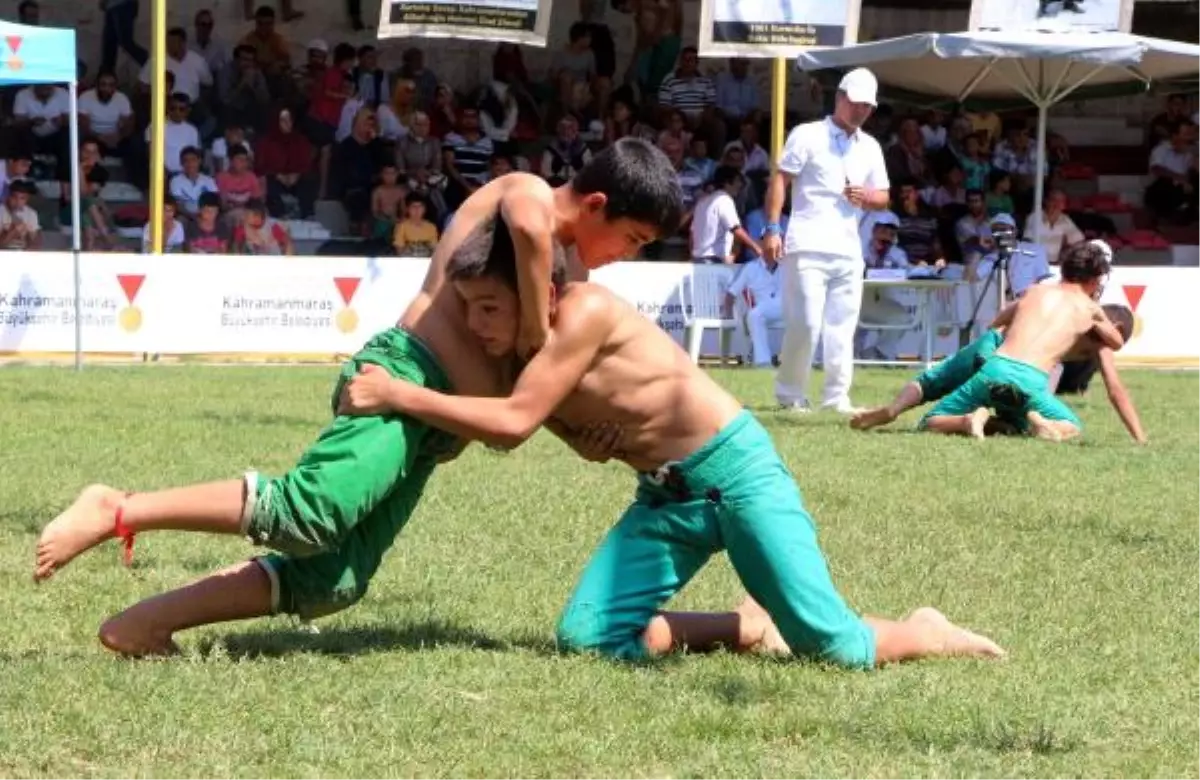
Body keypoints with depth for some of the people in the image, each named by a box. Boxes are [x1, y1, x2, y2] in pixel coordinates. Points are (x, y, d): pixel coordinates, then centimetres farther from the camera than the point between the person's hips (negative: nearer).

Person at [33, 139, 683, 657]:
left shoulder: (564, 253, 28)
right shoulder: (526, 190, -1)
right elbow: (527, 223, -26)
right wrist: (537, 333, -17)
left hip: (431, 418, 10)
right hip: (406, 375, -10)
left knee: (331, 581, -2)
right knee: (308, 513, -30)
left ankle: (145, 623, -2)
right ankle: (118, 512, -25)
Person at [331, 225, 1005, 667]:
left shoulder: (585, 310, -21)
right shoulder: (515, 357, 4)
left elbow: (513, 425, -27)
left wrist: (398, 395, -25)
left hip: (736, 468, -8)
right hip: (663, 499, 8)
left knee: (833, 646, -17)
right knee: (586, 638, -11)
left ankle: (928, 635, 17)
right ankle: (745, 630, 9)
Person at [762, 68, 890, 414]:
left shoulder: (870, 148, 16)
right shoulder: (808, 135, 0)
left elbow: (883, 198, 19)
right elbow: (780, 180, -3)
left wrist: (867, 197, -5)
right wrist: (772, 230, -12)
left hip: (848, 250, 5)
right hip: (808, 247, -5)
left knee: (843, 327, 4)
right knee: (806, 323, -10)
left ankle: (837, 397, 9)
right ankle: (790, 395, 1)